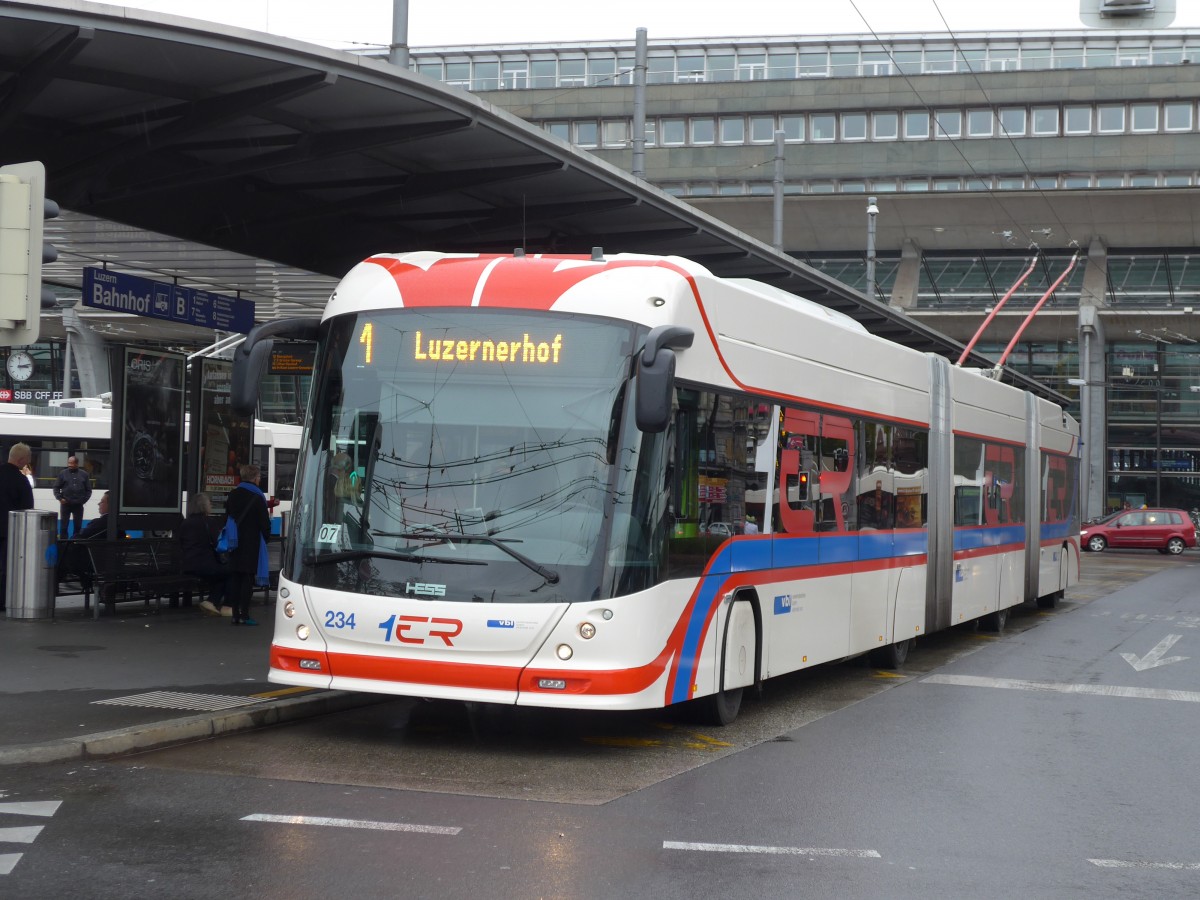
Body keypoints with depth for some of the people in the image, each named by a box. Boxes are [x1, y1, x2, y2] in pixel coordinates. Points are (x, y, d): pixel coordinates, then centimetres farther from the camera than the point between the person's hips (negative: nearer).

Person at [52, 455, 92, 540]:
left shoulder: (84, 474, 7)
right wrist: (60, 498, -8)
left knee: (78, 526, 6)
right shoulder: (63, 473, 4)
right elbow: (56, 488, 5)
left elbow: (88, 490, 10)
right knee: (63, 526, -1)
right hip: (65, 504, -1)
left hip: (78, 505, 1)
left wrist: (84, 499, -1)